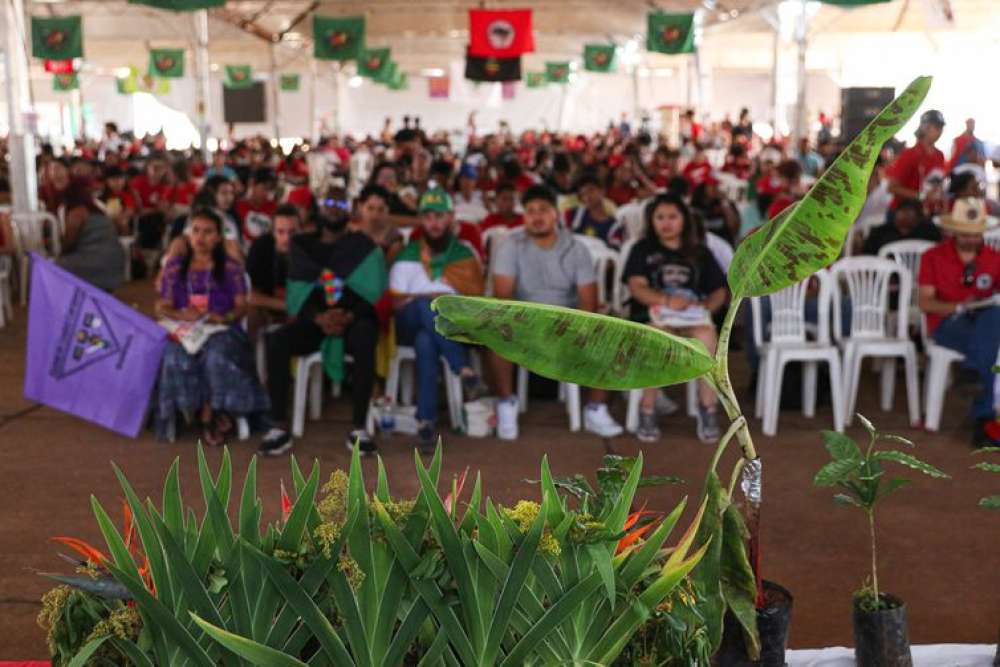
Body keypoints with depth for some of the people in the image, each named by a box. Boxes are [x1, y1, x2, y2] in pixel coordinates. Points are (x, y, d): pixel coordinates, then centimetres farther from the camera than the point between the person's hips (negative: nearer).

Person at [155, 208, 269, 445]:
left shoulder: (231, 268, 13)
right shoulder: (174, 267, 17)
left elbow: (241, 306, 5)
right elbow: (161, 307, 11)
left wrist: (225, 317, -18)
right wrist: (181, 315, -12)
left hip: (222, 329, -1)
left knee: (216, 357, -37)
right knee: (177, 359, -34)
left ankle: (209, 413, -18)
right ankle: (213, 416, -19)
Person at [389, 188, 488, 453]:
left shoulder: (466, 255, 13)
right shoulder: (407, 255, 13)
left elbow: (475, 298, 2)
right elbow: (397, 302, 5)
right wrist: (426, 301, -11)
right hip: (411, 326, 0)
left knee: (425, 341, -38)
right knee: (425, 305, -38)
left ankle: (426, 421, -41)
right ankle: (465, 371, -44)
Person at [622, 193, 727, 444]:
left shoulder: (699, 252, 20)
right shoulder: (643, 250, 13)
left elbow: (719, 291, 14)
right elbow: (637, 287, -3)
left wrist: (705, 307, -9)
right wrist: (667, 300, -21)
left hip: (692, 317, 2)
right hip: (652, 314, -2)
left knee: (707, 335, -34)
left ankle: (708, 407, -23)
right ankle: (647, 410, -28)